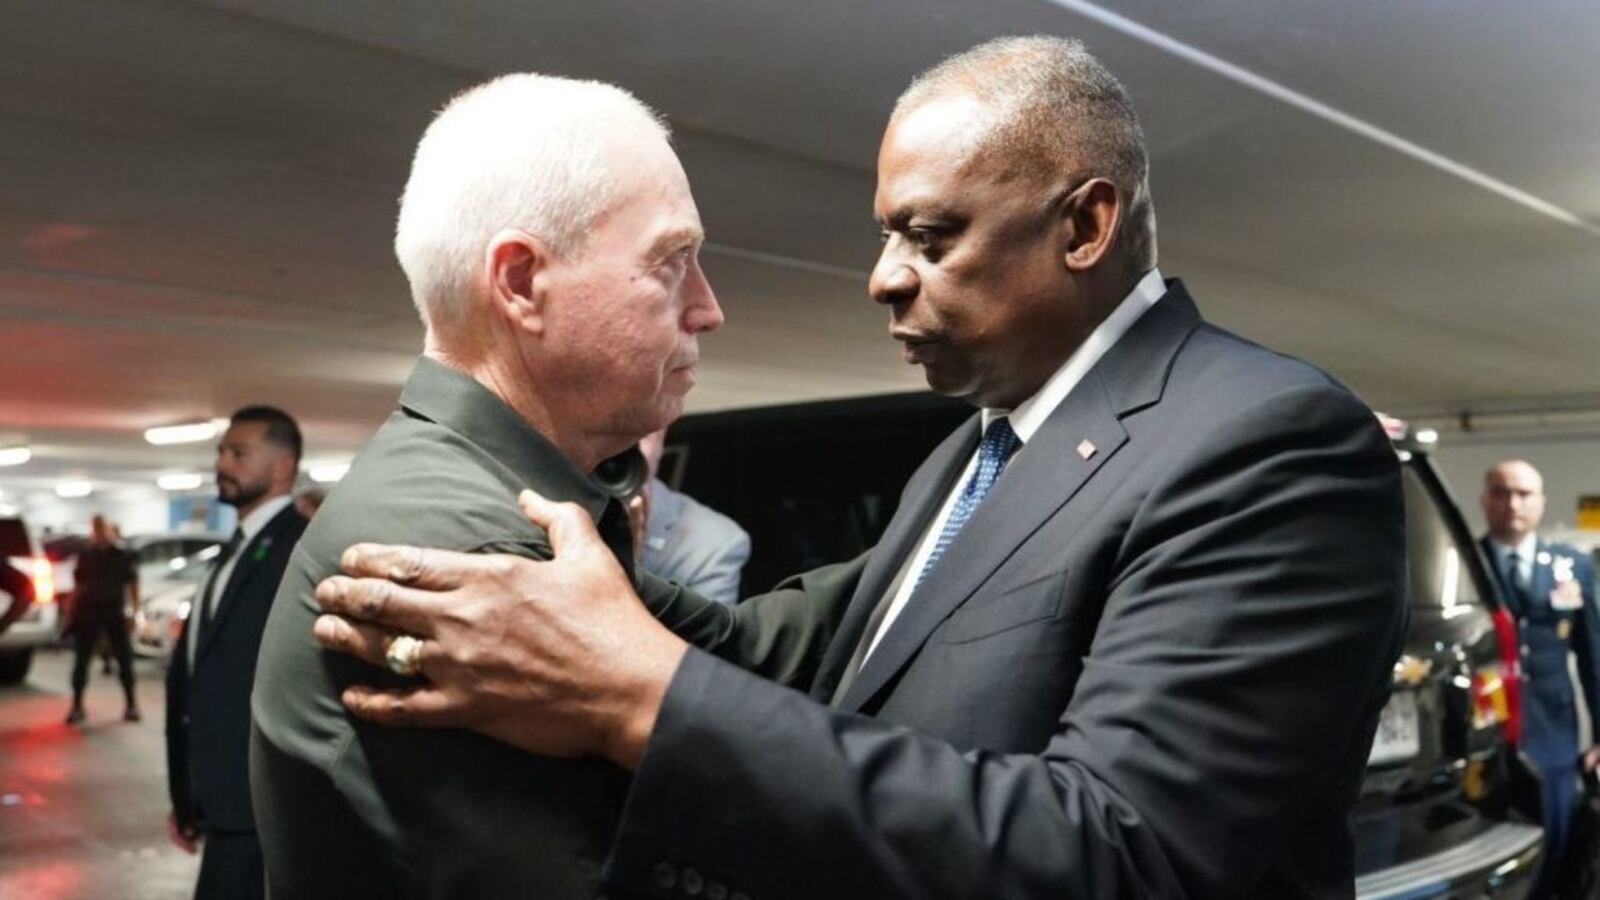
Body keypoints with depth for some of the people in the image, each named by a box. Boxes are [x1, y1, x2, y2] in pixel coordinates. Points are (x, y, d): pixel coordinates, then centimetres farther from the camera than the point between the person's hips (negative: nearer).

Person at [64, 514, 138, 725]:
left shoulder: (122, 556, 2)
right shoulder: (85, 556, 6)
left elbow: (132, 585, 2)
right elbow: (78, 586, 9)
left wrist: (135, 611, -5)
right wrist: (73, 612, 3)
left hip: (115, 612, -1)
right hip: (88, 612, 1)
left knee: (124, 659, 1)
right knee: (82, 659, 2)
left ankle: (131, 705, 8)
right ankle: (77, 706, 10)